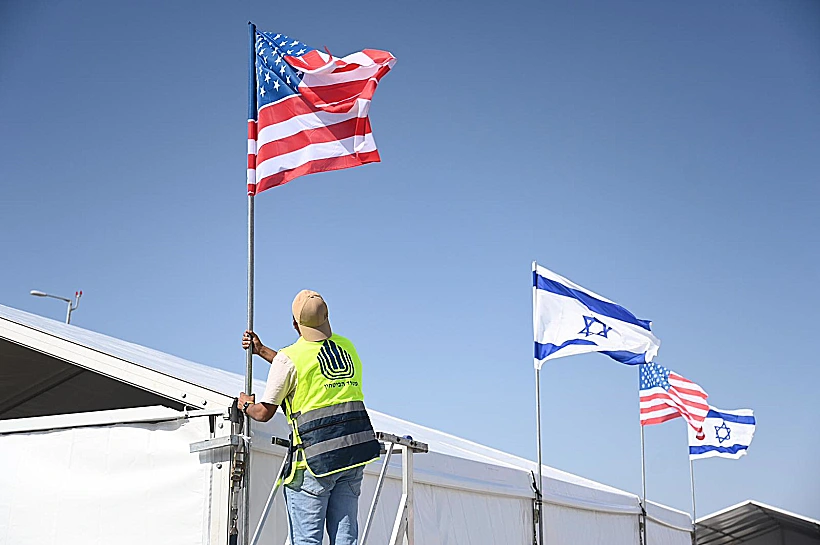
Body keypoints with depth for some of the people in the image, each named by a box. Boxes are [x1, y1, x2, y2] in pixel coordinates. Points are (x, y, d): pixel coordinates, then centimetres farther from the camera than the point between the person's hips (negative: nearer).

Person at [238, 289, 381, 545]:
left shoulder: (288, 358, -6)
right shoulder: (347, 346, 13)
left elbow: (264, 413, 0)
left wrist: (246, 405, 23)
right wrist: (261, 350, 34)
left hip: (316, 455, -6)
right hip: (355, 450, 6)